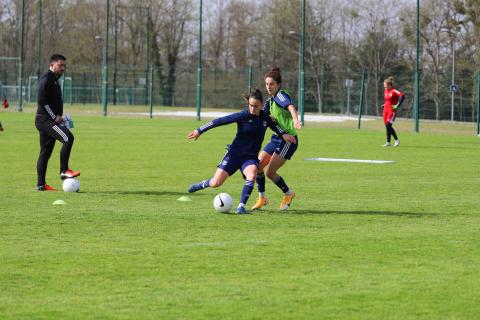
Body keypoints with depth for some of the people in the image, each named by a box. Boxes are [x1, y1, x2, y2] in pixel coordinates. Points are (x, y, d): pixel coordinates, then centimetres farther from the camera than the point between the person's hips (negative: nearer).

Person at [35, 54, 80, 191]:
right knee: (68, 138, -23)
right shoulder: (46, 79, -11)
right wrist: (55, 116, -17)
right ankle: (64, 171, -20)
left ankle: (41, 184, 9)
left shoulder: (54, 80, 20)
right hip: (45, 119, -10)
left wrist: (58, 116, 13)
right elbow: (41, 100, -20)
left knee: (45, 152, 8)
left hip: (51, 120, 10)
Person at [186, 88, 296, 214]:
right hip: (234, 153, -2)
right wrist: (200, 131, -9)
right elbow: (220, 121, -11)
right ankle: (202, 185, 29)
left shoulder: (265, 117, 0)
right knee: (216, 183, -7)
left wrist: (283, 134, 11)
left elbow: (273, 125, 25)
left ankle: (241, 207, -26)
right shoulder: (243, 116, -14)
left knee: (251, 175, -31)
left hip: (251, 157, 2)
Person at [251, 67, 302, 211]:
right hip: (277, 138, 8)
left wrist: (295, 120, -55)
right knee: (257, 166, 2)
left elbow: (291, 107, -35)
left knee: (270, 172, -9)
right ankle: (262, 198, 16)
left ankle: (288, 193, 14)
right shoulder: (270, 101, 12)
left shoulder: (281, 95, -15)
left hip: (288, 139, -8)